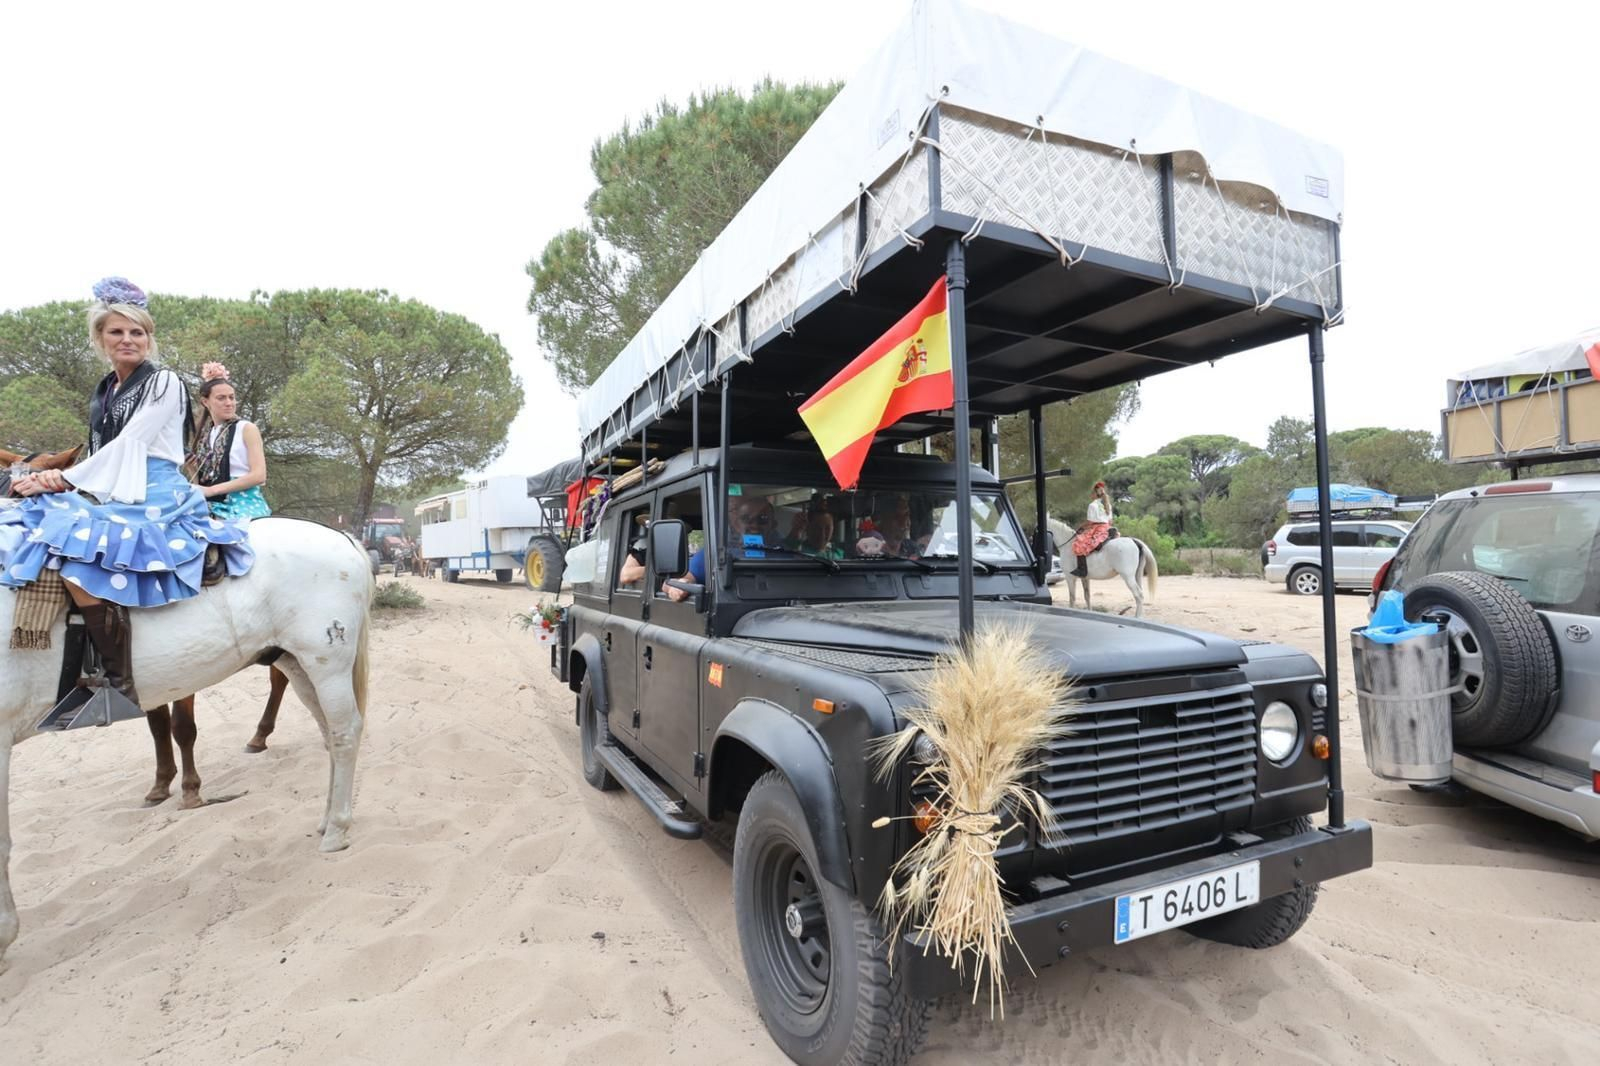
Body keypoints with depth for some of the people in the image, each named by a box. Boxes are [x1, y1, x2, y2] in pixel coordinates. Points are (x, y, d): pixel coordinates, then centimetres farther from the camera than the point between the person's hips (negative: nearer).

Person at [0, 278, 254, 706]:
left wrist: (66, 479, -12)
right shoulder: (104, 391, 21)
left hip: (154, 496, -9)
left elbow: (127, 444, -10)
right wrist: (60, 479, -4)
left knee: (79, 561, -30)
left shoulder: (163, 382, -2)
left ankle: (120, 680, -25)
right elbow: (101, 452, 16)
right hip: (110, 493, 9)